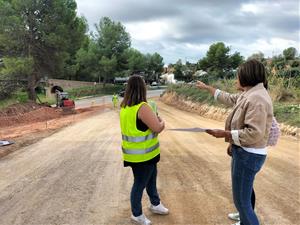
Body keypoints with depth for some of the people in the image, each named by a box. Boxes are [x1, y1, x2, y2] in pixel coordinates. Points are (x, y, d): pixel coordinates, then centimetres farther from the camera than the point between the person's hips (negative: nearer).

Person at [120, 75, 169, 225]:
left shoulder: (125, 107, 4)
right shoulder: (142, 107, -24)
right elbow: (157, 128, -23)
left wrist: (154, 120, 14)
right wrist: (162, 122, -1)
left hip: (135, 152, 9)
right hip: (142, 155, -9)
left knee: (151, 178, 26)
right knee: (140, 183, 9)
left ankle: (155, 204, 45)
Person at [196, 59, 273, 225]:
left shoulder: (257, 99, -26)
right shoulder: (248, 94, 5)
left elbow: (254, 133, -31)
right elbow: (228, 98, 22)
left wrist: (225, 134, -26)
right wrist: (207, 88, 28)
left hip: (248, 155, -11)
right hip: (244, 152, 11)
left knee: (241, 198, -3)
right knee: (245, 188, 30)